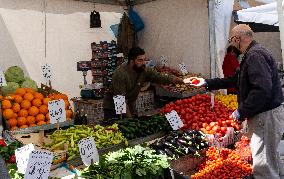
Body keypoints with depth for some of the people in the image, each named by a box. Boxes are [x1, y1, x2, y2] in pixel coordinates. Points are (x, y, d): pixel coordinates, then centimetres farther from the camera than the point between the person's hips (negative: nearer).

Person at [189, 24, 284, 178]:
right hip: (263, 113, 11)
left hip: (267, 115, -11)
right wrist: (207, 83, 23)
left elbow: (262, 90, -29)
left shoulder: (255, 55, -19)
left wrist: (241, 112, -20)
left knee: (263, 165, -4)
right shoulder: (252, 54, 16)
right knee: (271, 158, 24)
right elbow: (235, 80, 23)